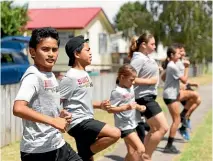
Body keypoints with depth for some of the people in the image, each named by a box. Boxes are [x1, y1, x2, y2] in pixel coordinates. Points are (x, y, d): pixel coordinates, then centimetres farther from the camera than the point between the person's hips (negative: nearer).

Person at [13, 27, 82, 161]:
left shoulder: (50, 75, 9)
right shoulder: (33, 76, -17)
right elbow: (18, 108, -31)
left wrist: (61, 116, 3)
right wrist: (53, 121, -28)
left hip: (57, 144, 9)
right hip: (38, 150, -8)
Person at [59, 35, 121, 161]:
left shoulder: (85, 74, 13)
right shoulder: (70, 77, -15)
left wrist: (100, 105, 7)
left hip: (86, 121, 9)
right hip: (79, 122, -9)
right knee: (115, 133, -21)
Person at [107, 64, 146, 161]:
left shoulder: (130, 88, 7)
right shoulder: (117, 92, -17)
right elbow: (109, 109, -19)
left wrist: (139, 107, -1)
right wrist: (126, 107, -28)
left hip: (132, 124, 9)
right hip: (125, 126, -9)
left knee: (132, 152, 13)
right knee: (141, 149, -15)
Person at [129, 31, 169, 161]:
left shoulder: (147, 57, 11)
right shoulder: (139, 59, -17)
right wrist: (149, 81, -19)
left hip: (149, 96, 10)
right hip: (144, 97, -10)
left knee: (154, 129, 15)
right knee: (163, 127, -8)